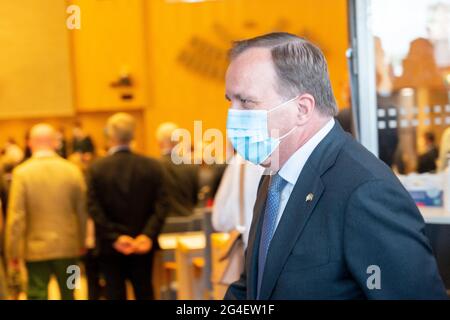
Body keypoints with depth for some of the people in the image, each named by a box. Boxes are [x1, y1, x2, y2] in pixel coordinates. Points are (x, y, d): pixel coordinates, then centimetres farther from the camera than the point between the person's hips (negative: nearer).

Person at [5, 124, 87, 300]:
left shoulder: (22, 173, -10)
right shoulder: (72, 170, -4)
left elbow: (15, 217, -11)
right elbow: (82, 211, 1)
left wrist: (12, 253, -2)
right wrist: (82, 242, 14)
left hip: (36, 249, -2)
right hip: (68, 247, 2)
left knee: (37, 295, 4)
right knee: (68, 295, 16)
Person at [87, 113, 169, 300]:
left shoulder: (96, 169, -8)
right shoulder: (153, 167, -3)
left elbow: (94, 209, -14)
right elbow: (161, 205, -10)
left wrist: (115, 237, -14)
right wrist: (148, 235, -14)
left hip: (110, 248, -2)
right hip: (143, 246, 2)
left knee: (115, 294, 6)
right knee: (144, 292, 12)